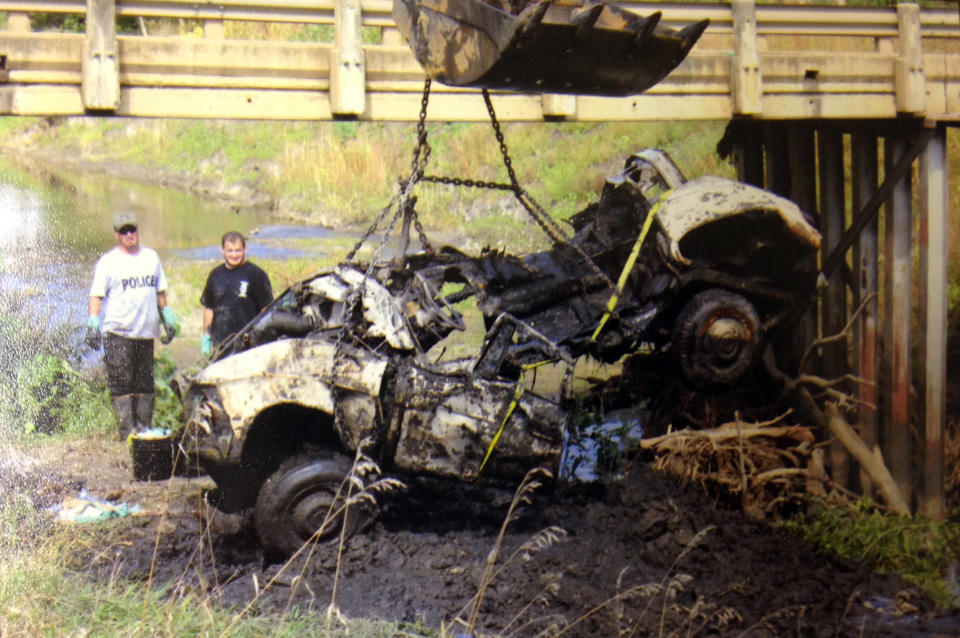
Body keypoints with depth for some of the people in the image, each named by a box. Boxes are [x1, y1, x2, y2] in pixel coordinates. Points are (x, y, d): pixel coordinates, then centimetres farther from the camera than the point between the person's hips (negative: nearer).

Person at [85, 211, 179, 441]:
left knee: (145, 383, 9)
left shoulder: (151, 257, 14)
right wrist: (93, 325, -15)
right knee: (121, 383, -8)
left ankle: (144, 427, 16)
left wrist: (168, 319, 19)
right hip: (118, 333, -5)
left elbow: (160, 292, 22)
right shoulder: (108, 261, -2)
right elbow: (96, 296, -5)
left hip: (146, 331, 5)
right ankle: (126, 429, -6)